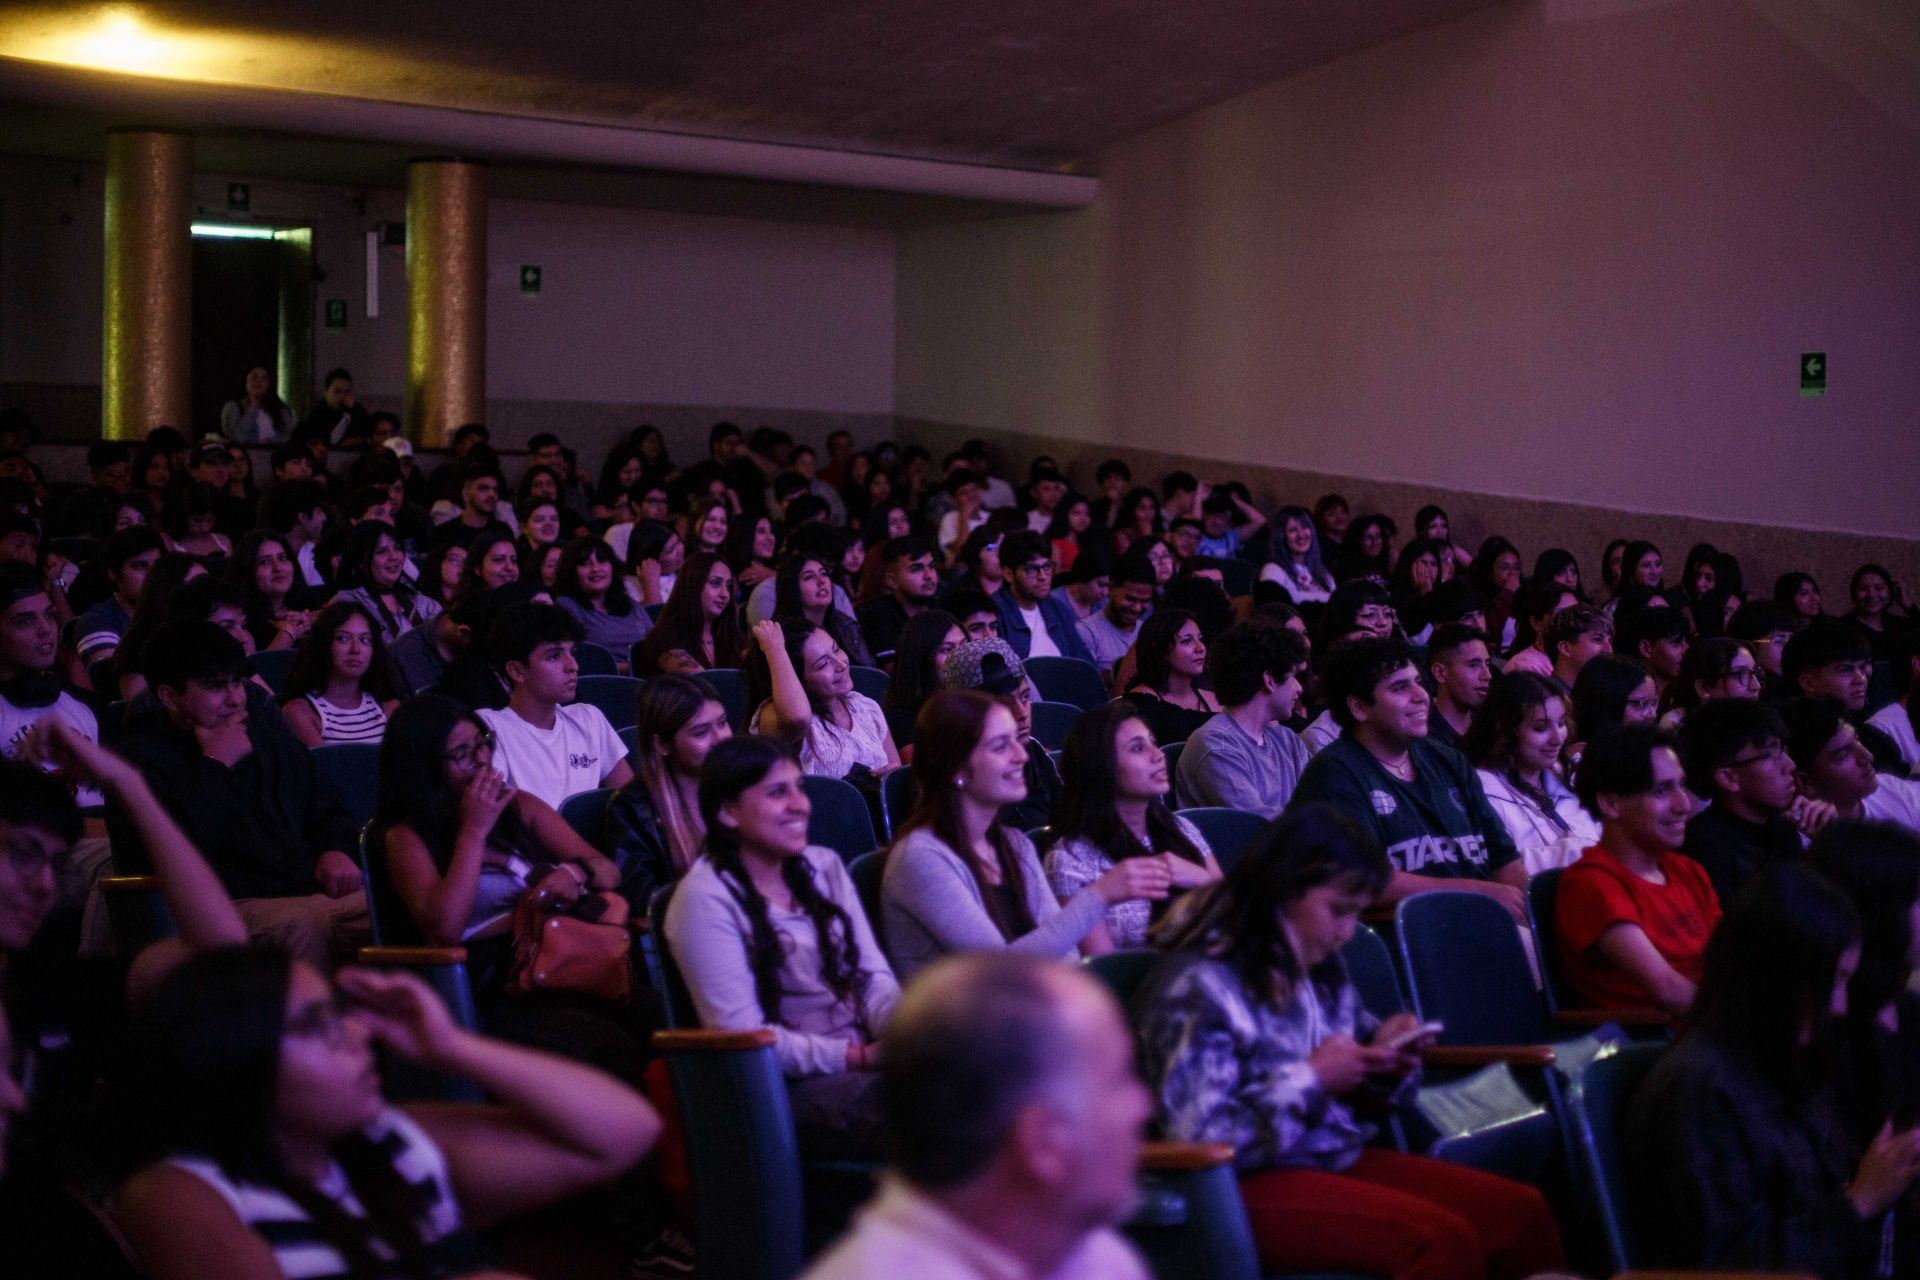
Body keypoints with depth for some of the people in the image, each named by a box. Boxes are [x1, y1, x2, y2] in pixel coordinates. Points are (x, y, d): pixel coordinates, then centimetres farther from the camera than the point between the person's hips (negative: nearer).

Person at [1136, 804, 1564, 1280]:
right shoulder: (1197, 985, -15)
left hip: (1342, 1157, 8)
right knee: (1442, 1240, -28)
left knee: (1521, 1211, -10)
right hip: (1247, 1185, -8)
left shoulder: (1323, 971, 11)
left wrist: (1384, 1056, 1)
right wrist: (1308, 1080, -18)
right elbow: (1197, 1138, -20)